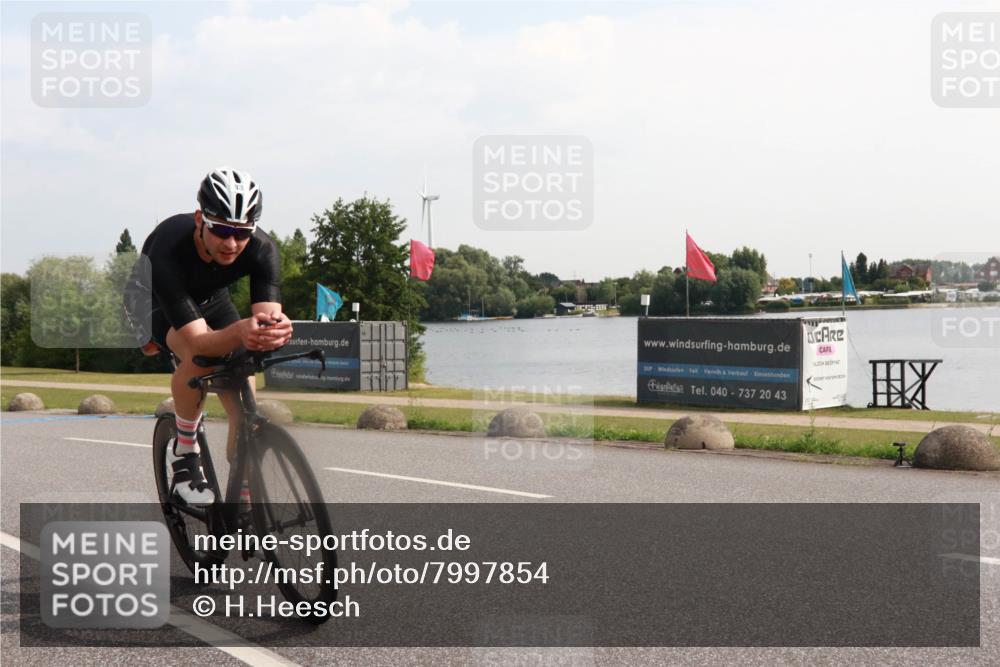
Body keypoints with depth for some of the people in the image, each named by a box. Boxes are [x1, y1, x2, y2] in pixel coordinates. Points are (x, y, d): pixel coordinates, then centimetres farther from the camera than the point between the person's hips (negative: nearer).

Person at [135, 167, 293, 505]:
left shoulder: (262, 249, -32)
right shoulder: (168, 251, -41)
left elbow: (270, 315, -40)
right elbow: (198, 341, -48)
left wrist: (277, 330, -65)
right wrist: (240, 332, -69)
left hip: (211, 299, 3)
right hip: (156, 305, -3)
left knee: (245, 405, -12)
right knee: (199, 356, -37)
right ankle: (184, 451, -12)